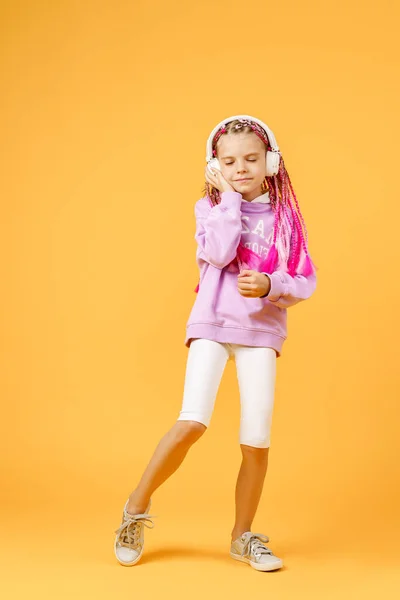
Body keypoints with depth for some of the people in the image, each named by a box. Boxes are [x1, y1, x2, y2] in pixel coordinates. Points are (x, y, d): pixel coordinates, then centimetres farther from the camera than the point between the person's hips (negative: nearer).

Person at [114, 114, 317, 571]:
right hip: (212, 324, -2)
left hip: (261, 329, 2)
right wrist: (230, 199, -10)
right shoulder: (210, 207, 3)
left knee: (257, 440, -2)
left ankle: (243, 536, 18)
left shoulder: (284, 216, 5)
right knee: (193, 422, -18)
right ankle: (137, 507, 6)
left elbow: (305, 282, 2)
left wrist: (271, 285, -18)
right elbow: (219, 253, -16)